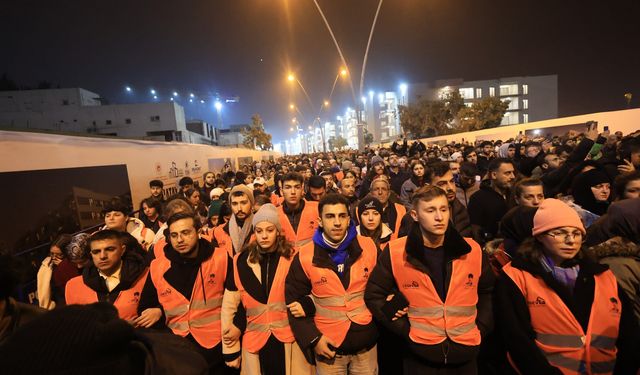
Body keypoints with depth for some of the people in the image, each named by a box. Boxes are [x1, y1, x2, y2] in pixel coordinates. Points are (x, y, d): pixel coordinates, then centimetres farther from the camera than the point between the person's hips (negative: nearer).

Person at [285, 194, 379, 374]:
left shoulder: (368, 247, -8)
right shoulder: (305, 256, -11)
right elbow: (294, 301, -2)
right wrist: (313, 338, -9)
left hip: (366, 342, 1)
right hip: (327, 345, -1)